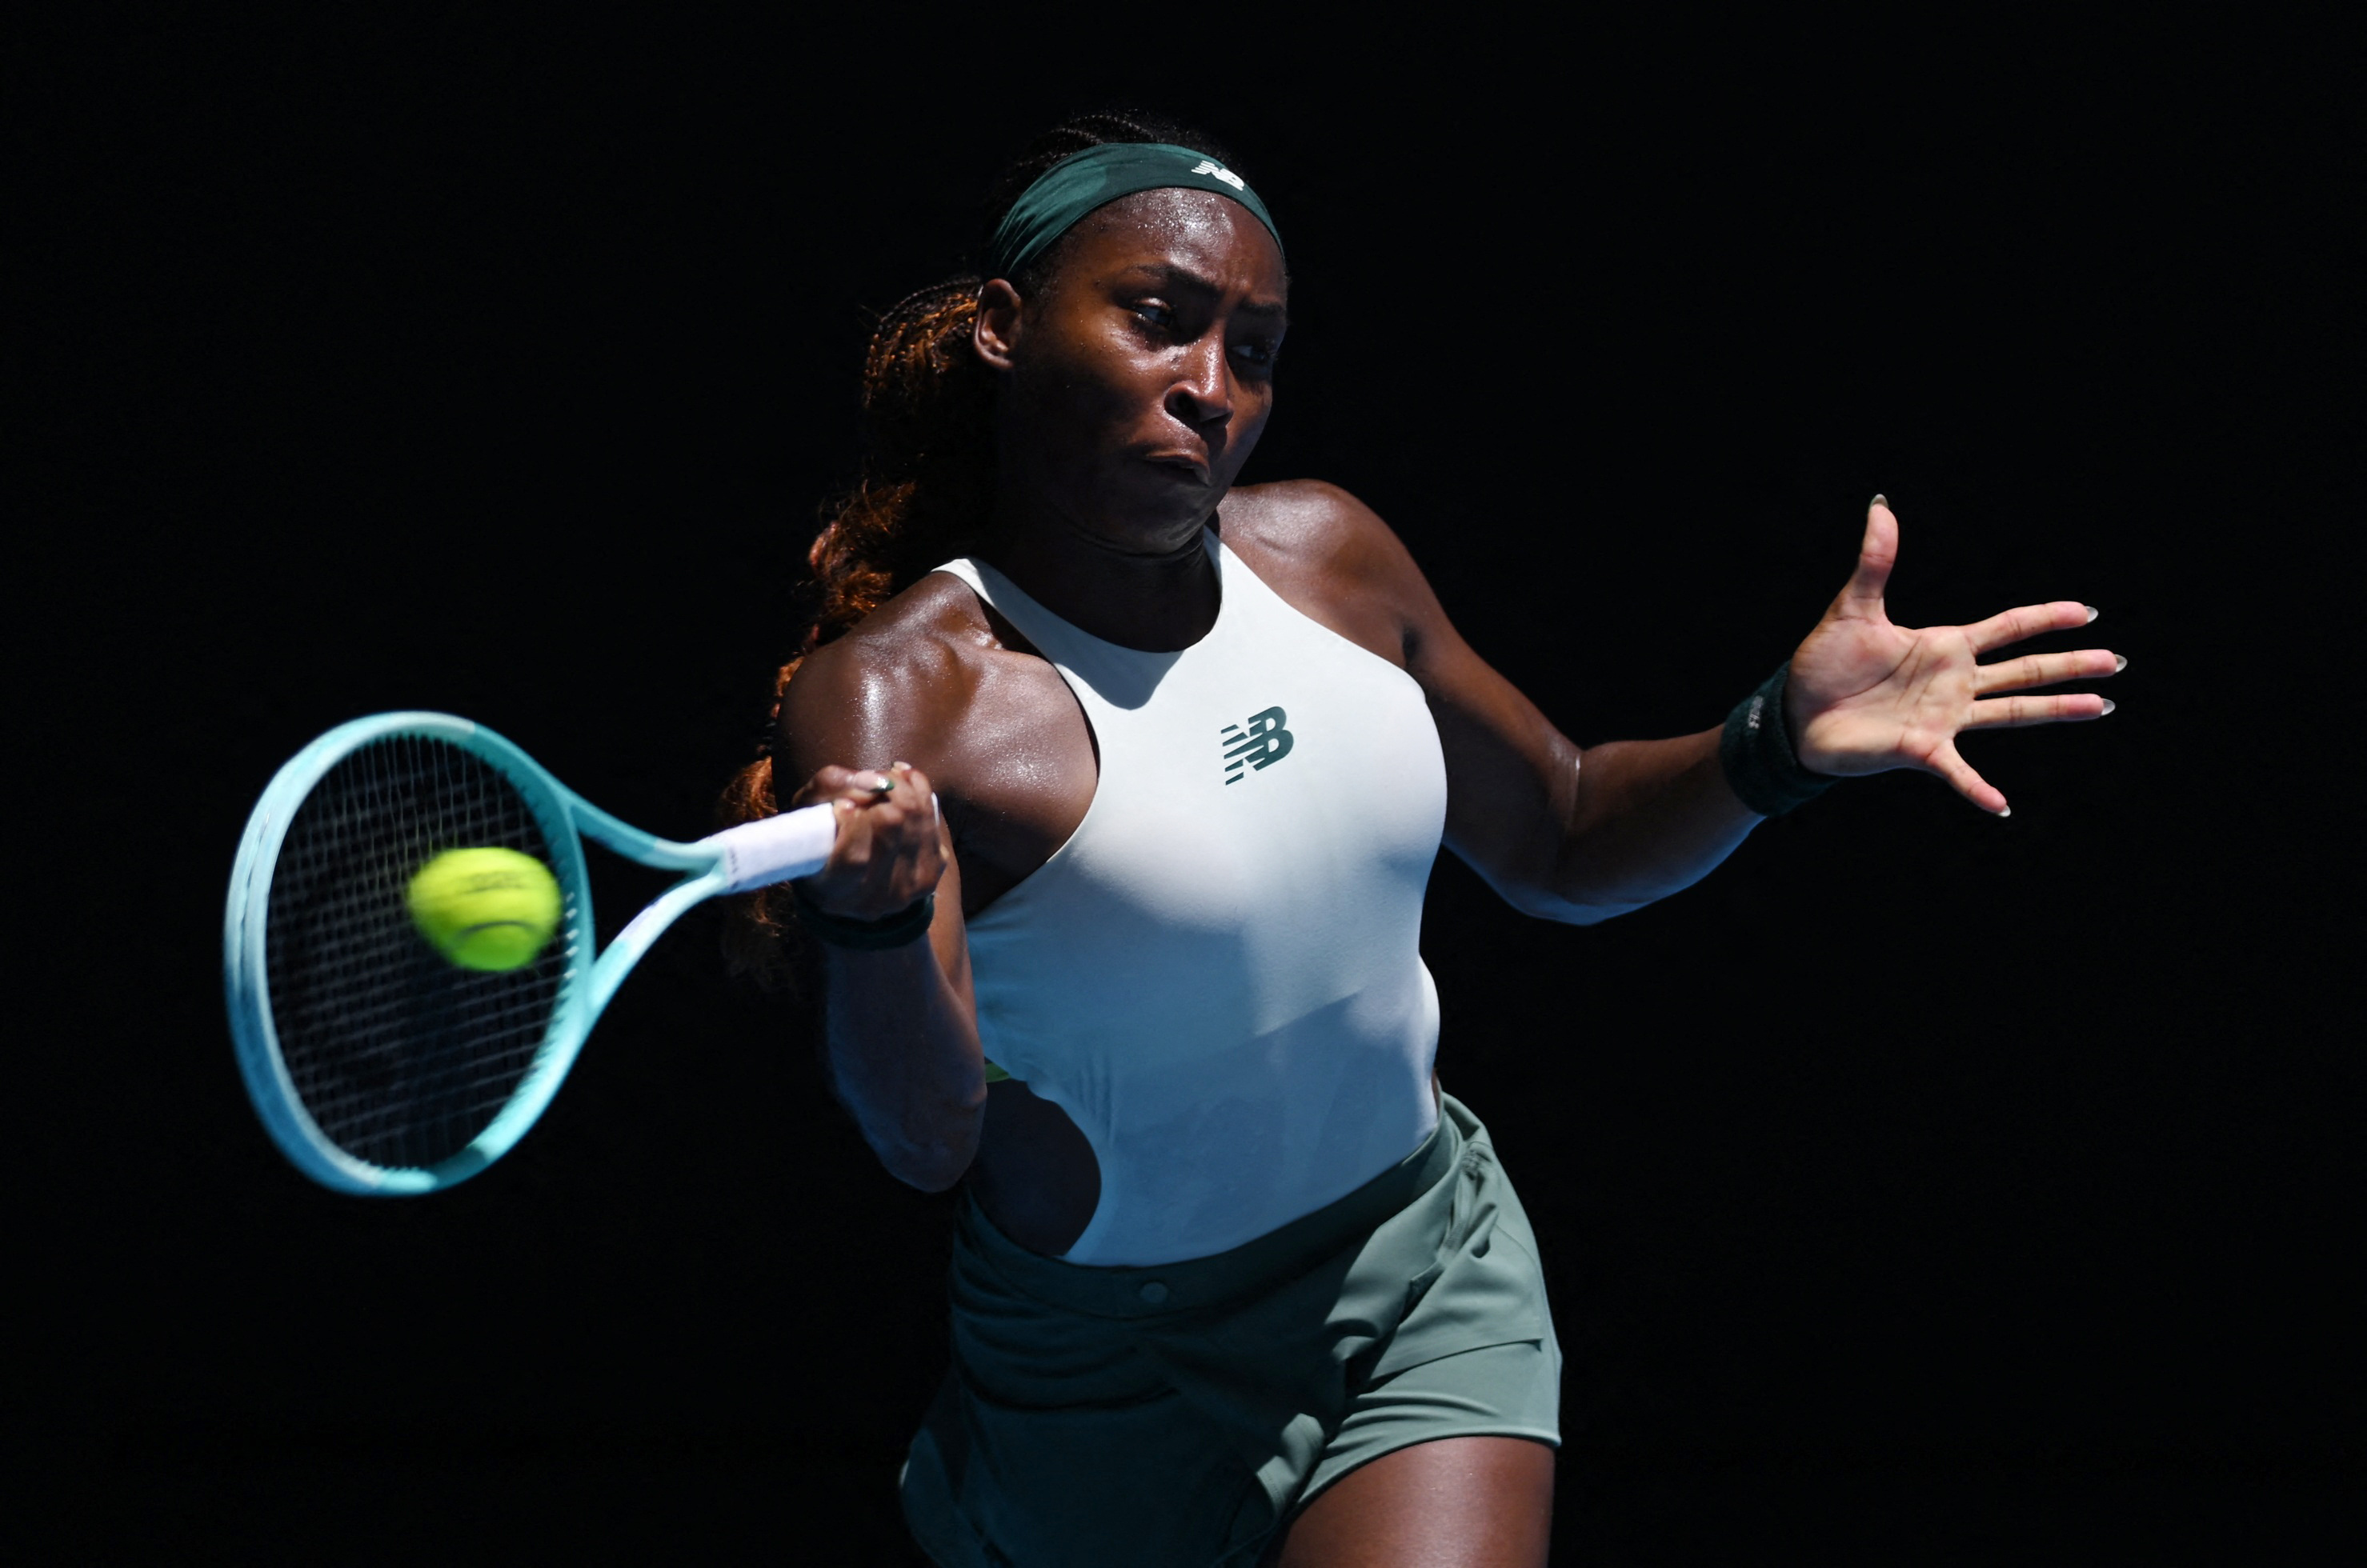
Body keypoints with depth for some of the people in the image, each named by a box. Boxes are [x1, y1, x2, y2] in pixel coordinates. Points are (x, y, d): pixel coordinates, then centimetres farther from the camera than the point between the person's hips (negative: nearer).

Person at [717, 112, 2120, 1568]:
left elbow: (1562, 843, 15)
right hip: (1120, 1380, -3)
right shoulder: (893, 692, -19)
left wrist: (1780, 741, -3)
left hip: (1431, 1293, 4)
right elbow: (925, 1138, -29)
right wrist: (879, 924, -50)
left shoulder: (1323, 553, 0)